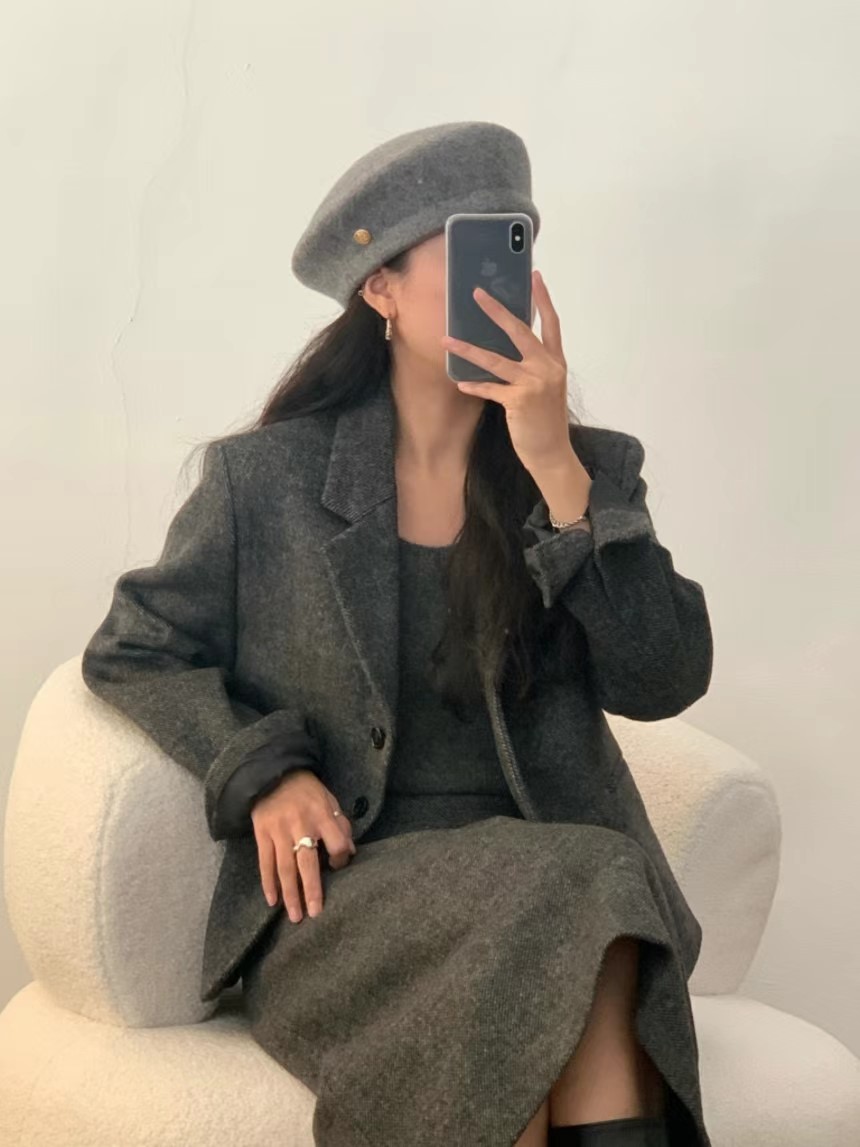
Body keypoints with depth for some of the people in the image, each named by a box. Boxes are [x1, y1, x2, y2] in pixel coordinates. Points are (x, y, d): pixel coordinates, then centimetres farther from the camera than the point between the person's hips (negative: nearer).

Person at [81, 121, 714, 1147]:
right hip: (341, 886, -1)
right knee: (551, 921, -30)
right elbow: (131, 654, 10)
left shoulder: (589, 470, 8)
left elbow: (665, 682, -4)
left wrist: (557, 472, -13)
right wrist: (262, 772, -9)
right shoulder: (265, 479, 3)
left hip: (558, 878, 1)